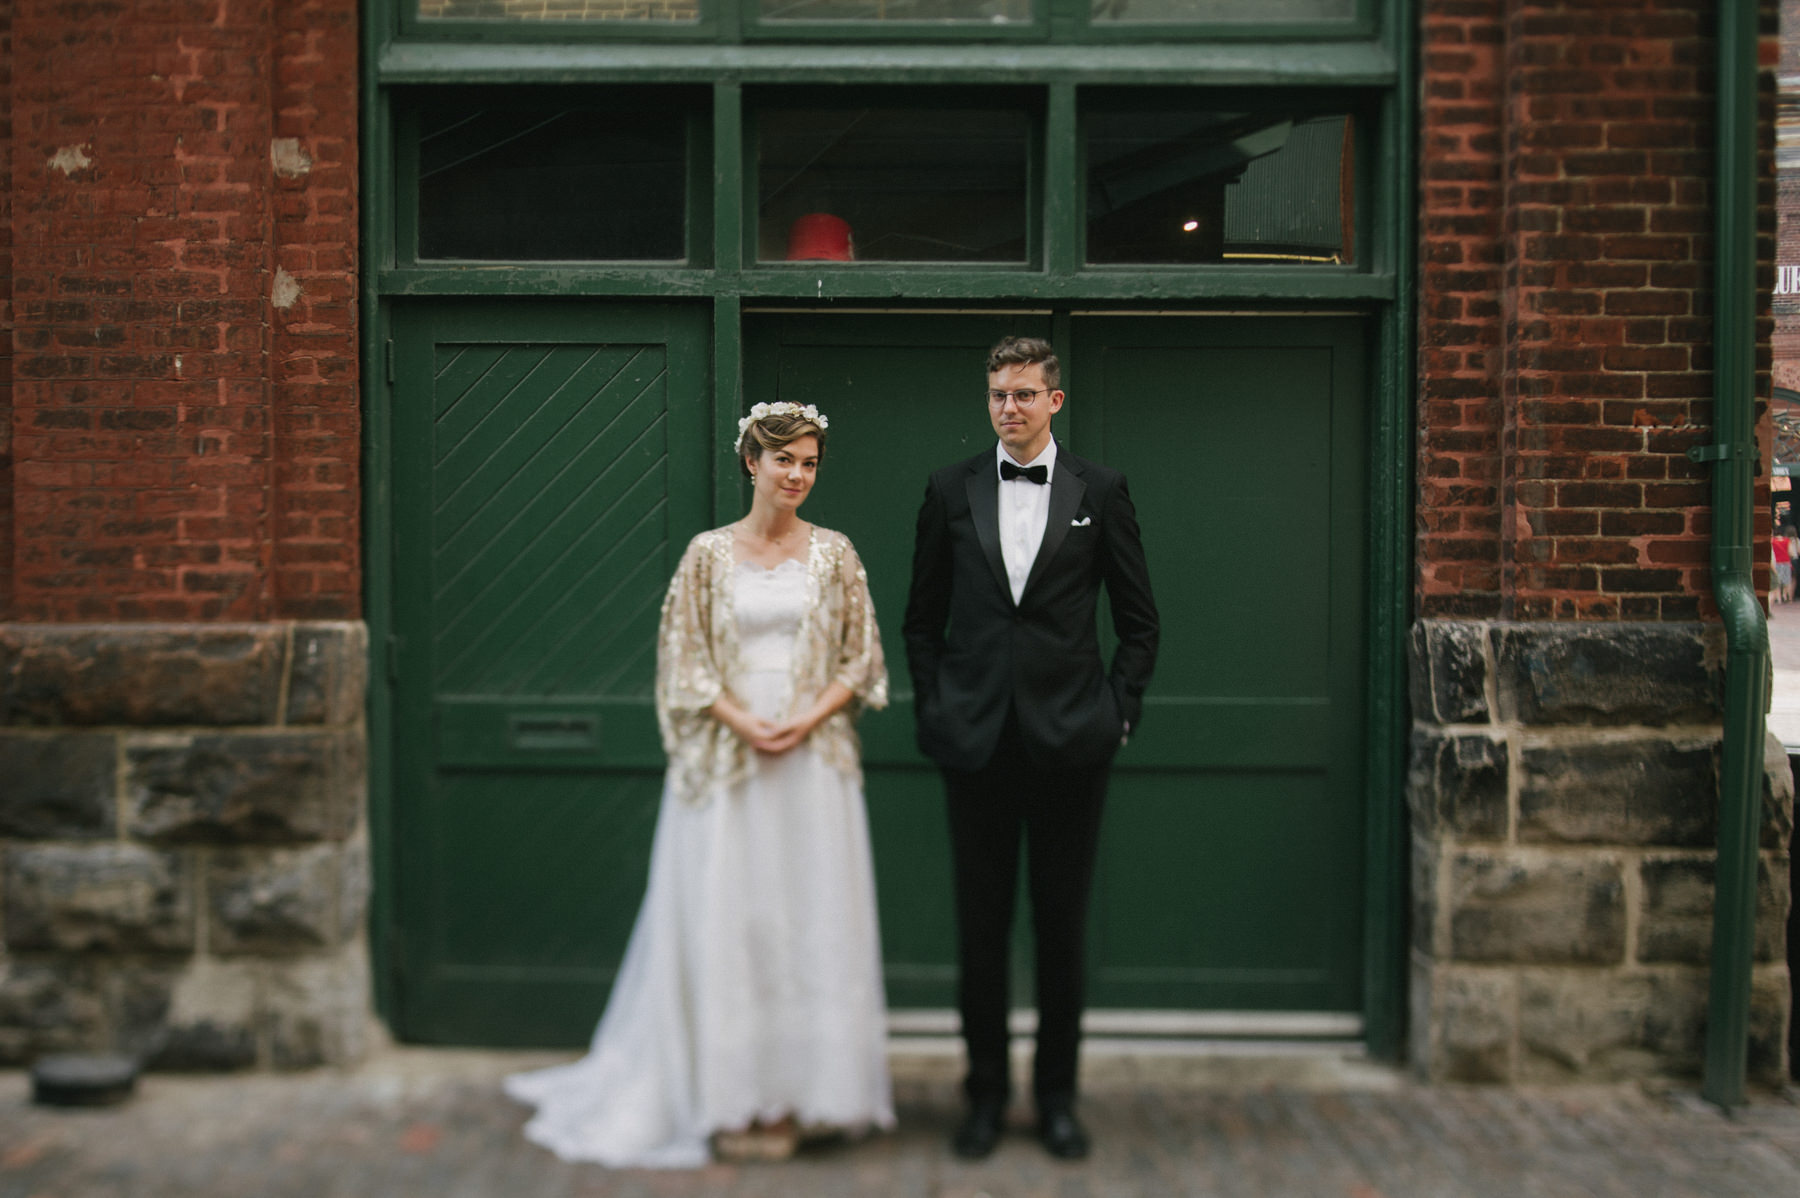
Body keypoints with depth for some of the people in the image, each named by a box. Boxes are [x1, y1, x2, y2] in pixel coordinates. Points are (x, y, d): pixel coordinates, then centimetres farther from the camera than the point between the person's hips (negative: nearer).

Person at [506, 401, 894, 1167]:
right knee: (724, 921, 2)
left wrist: (807, 720, -9)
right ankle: (730, 1099, 12)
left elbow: (861, 659, 5)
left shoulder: (834, 554, 5)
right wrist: (744, 722, -11)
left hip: (814, 759, 1)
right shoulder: (709, 553, 2)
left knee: (810, 922, 3)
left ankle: (795, 1092, 13)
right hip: (726, 759, -1)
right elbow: (683, 659, 1)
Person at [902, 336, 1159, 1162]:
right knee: (980, 922, 7)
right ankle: (986, 1091, 20)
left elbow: (1139, 619, 7)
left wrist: (1120, 709, 0)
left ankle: (1058, 1094, 20)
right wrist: (934, 708, 3)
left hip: (1070, 739, -1)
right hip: (977, 741, 1)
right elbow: (922, 618, 11)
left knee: (1063, 923, 7)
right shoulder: (950, 491, 6)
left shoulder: (1100, 491, 3)